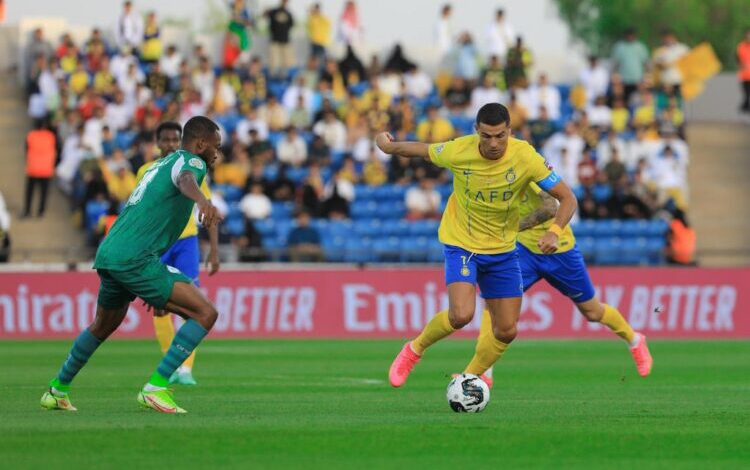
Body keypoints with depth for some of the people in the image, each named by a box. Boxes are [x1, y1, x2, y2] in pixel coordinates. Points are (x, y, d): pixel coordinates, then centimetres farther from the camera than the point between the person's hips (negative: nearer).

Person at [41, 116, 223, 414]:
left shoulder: (162, 164, 27)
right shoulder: (191, 161, -1)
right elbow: (186, 180, -28)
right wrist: (202, 201, -53)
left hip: (109, 254, 10)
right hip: (135, 258, -10)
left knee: (104, 326, 33)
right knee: (205, 313, -10)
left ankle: (57, 391, 45)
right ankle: (156, 388, -15)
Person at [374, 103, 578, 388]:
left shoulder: (525, 156, -19)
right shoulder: (459, 151, -20)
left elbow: (568, 198, -15)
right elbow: (421, 150, 3)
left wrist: (554, 232, -33)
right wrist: (388, 146, 17)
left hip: (503, 250, 3)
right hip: (461, 244, -3)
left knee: (507, 331, 3)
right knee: (461, 315, -24)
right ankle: (414, 350, 4)